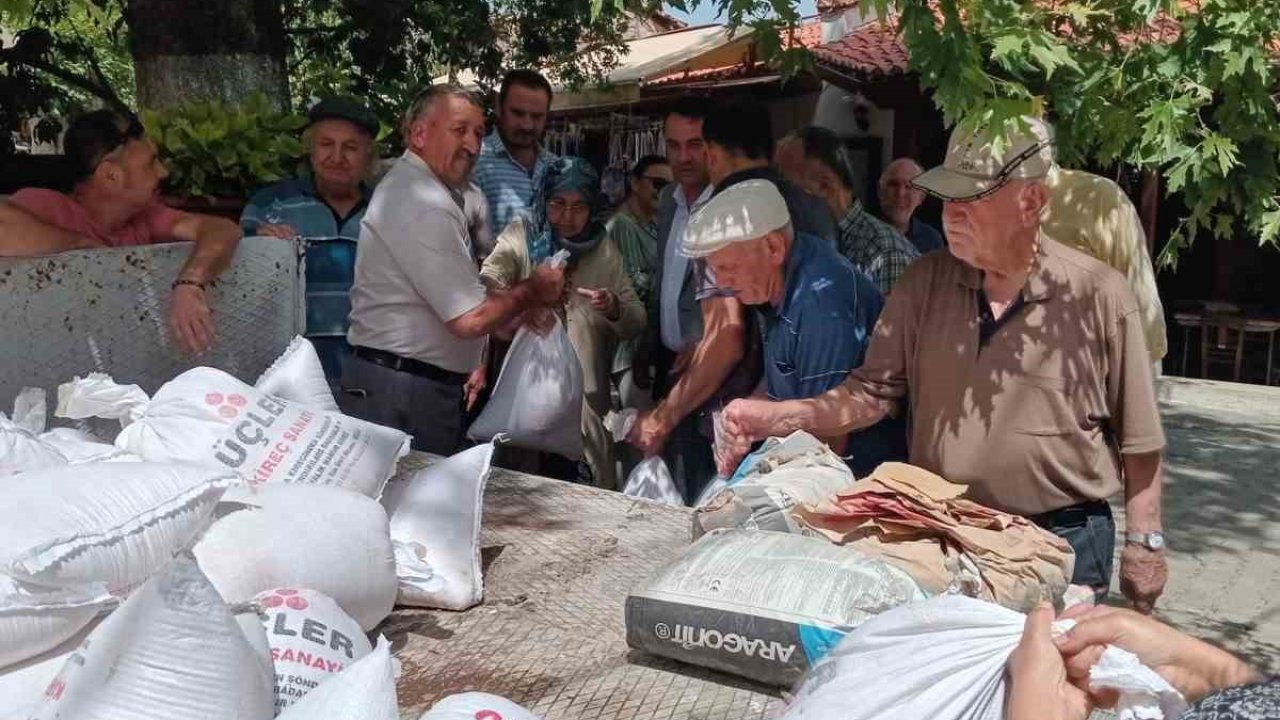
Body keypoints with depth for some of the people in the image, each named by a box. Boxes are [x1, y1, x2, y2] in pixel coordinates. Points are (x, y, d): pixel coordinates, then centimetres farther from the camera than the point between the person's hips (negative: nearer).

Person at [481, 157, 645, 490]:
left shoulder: (605, 251, 10)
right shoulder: (522, 235, 1)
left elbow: (636, 322, 11)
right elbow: (487, 285, -16)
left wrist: (614, 309, -12)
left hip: (588, 395, 3)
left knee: (598, 496, 6)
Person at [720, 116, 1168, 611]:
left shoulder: (1099, 295, -9)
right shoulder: (924, 283, -1)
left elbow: (1137, 438, -2)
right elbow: (874, 391, -1)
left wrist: (1144, 543, 0)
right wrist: (777, 417, -15)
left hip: (1066, 539, -3)